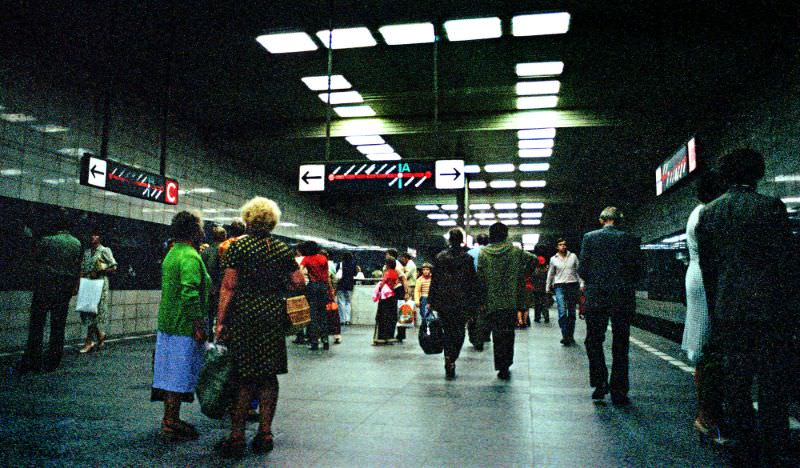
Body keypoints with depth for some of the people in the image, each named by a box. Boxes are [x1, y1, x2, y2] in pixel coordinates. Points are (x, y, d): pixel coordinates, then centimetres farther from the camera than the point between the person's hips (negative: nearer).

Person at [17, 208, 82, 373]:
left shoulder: (47, 241, -11)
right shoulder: (77, 243, 3)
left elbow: (36, 257, 5)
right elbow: (78, 268, 9)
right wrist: (75, 286, 18)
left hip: (45, 287, -4)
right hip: (65, 290, 4)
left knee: (36, 324, 4)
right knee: (58, 326, 9)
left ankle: (31, 361, 4)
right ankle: (52, 363, 12)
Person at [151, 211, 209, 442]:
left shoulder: (172, 254, 15)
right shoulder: (191, 257, -16)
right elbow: (190, 294, -25)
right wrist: (198, 326, -20)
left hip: (167, 324, 10)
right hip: (184, 327, -10)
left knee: (170, 374, 15)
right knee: (179, 376, -1)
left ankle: (170, 419, 24)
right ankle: (171, 424, 6)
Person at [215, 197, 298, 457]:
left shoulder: (238, 247, -5)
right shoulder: (283, 249, 5)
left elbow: (228, 287, -8)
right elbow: (299, 283, 4)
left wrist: (220, 321, -5)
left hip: (243, 315, -3)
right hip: (274, 316, 3)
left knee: (243, 377, 3)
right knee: (269, 376, 10)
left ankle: (236, 437, 8)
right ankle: (265, 434, 17)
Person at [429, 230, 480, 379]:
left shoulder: (440, 257, 0)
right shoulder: (467, 258, -4)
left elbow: (434, 280, 2)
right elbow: (473, 281, -3)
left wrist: (431, 300, 8)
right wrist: (474, 303, 3)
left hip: (443, 302, 1)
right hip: (462, 302, -1)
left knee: (448, 332, 10)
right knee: (459, 332, 10)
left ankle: (449, 363, 3)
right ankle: (452, 360, 3)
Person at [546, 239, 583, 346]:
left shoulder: (573, 256, 7)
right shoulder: (553, 259, 7)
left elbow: (579, 270, 10)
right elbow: (551, 274, 16)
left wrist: (581, 284, 2)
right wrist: (548, 287, 19)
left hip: (573, 285, 1)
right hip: (559, 286, -1)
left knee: (572, 312, 6)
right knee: (562, 312, -13)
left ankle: (571, 336, 15)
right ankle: (565, 336, -12)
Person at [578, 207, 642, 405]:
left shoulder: (589, 237, -1)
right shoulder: (629, 239, -1)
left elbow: (582, 269, -4)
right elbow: (637, 271, -1)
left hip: (596, 298, -1)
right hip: (623, 300, 1)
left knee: (594, 341, 12)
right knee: (620, 346, 8)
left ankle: (600, 384, 5)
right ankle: (619, 392, 10)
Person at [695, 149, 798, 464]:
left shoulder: (707, 213, 5)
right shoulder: (770, 207, -7)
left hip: (728, 311, 3)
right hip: (768, 308, -3)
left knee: (735, 382, 10)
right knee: (772, 384, 6)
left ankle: (747, 451, 19)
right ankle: (770, 453, 11)